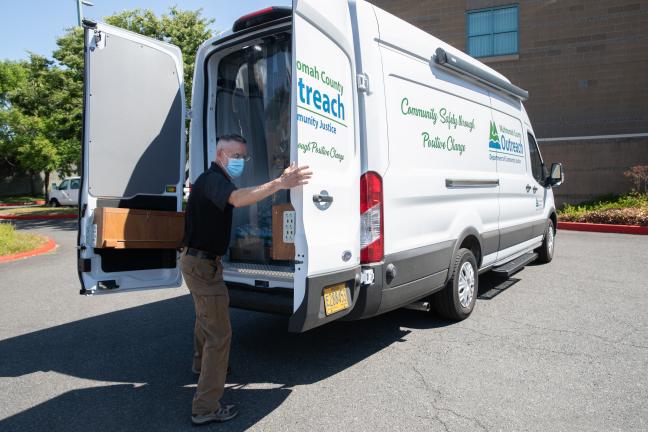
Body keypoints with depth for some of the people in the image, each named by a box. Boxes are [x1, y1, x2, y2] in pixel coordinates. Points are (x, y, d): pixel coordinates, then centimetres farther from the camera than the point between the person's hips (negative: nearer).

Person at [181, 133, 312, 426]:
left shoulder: (212, 179, 14)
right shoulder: (213, 179, -20)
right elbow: (237, 199, -42)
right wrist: (279, 184, -51)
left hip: (198, 259, 11)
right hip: (202, 262, -11)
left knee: (206, 317, 29)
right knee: (219, 333, -9)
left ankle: (201, 364, 52)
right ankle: (206, 408, -3)